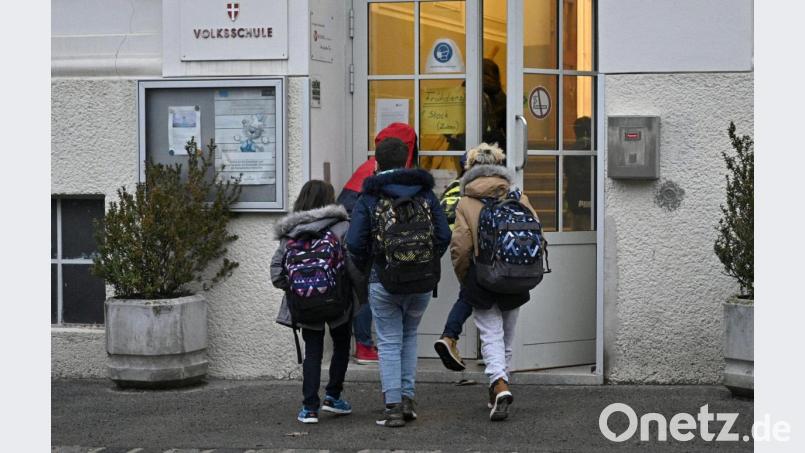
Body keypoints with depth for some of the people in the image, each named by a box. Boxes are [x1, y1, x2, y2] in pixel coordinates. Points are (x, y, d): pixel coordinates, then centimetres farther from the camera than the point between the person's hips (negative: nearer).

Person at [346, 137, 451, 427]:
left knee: (389, 343, 5)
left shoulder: (368, 199, -4)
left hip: (384, 281, -3)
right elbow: (444, 236, 2)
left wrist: (363, 266, 11)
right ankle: (407, 398, 14)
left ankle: (393, 406, -3)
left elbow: (354, 243, -9)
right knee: (409, 336, 21)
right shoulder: (426, 194, 5)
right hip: (424, 282, 3)